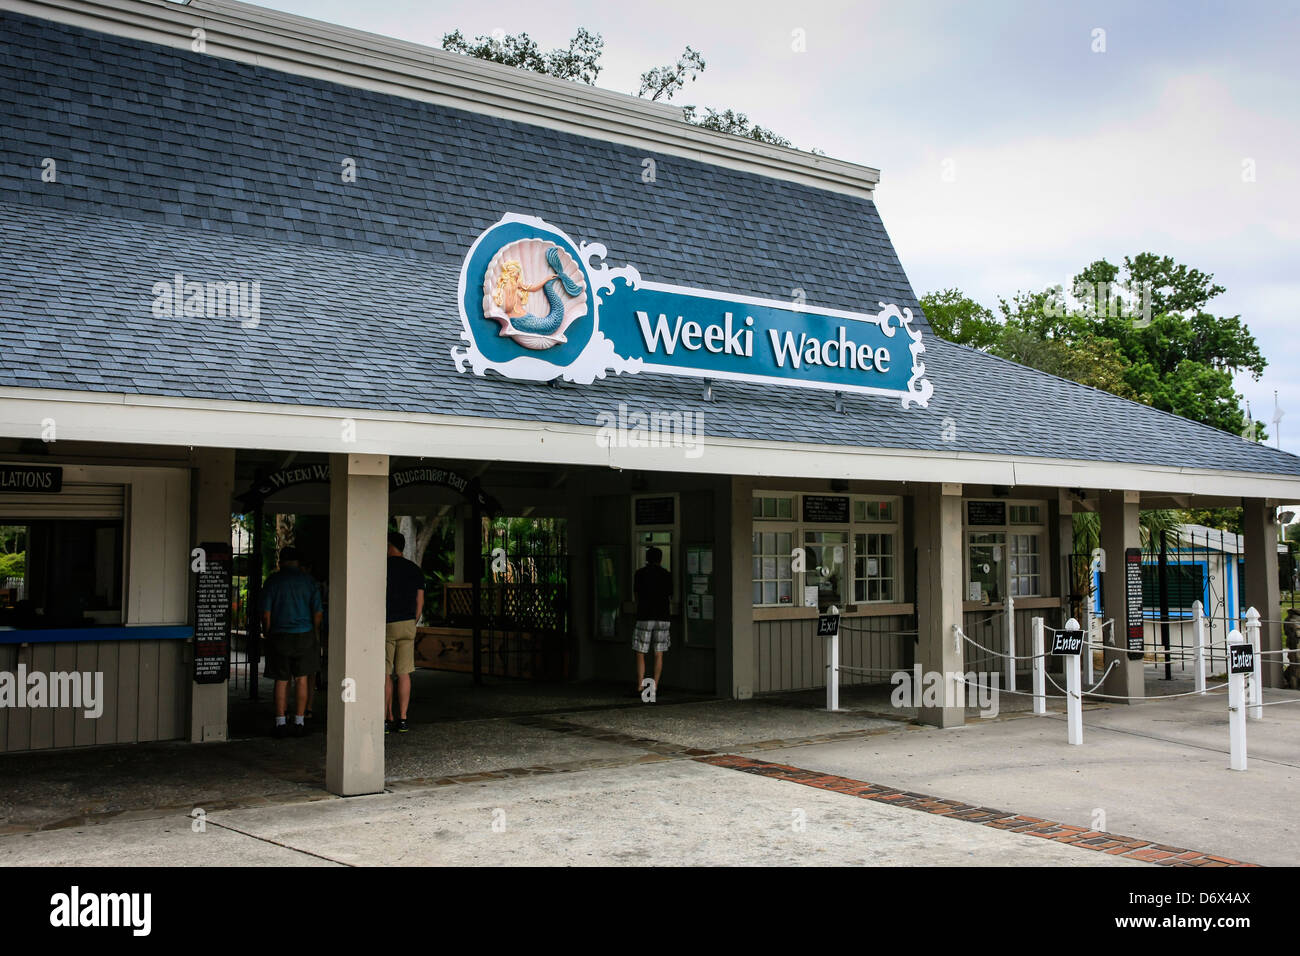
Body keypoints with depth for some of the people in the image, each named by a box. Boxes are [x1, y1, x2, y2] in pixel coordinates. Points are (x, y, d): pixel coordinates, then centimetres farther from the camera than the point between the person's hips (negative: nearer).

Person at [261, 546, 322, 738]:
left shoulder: (273, 580, -1)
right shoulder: (308, 580, 3)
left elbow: (266, 614, -4)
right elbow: (317, 612, 2)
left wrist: (267, 634, 7)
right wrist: (315, 634, 14)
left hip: (279, 636, -1)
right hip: (304, 635, 1)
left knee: (281, 681, 5)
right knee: (301, 679, 6)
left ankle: (280, 722, 2)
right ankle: (299, 722, 5)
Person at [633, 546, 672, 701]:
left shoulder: (639, 574, 3)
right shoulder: (666, 575, 6)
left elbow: (636, 595, 11)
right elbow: (670, 597, 13)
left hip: (644, 617, -2)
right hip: (663, 618, 2)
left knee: (640, 654, 4)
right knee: (658, 654, 7)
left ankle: (640, 687, -2)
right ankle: (655, 688, 5)